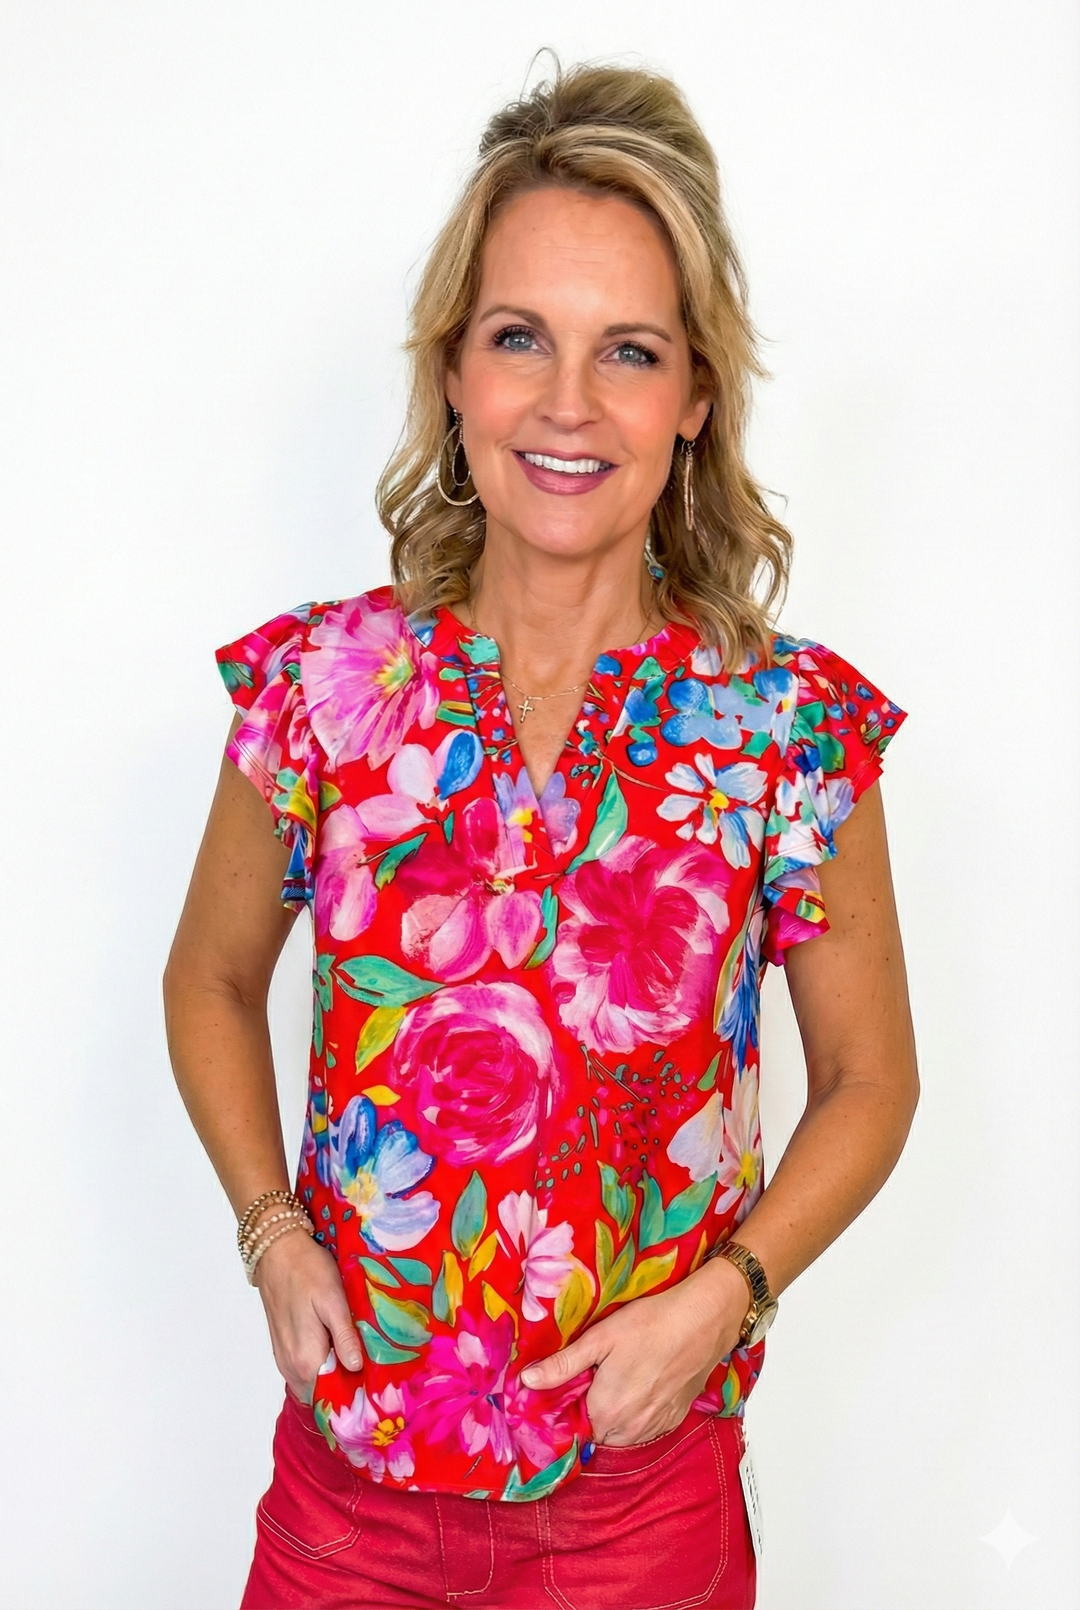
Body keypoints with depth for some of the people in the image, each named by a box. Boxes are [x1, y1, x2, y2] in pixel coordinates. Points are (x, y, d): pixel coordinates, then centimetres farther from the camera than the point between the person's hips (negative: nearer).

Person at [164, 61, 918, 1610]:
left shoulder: (795, 724, -11)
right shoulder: (321, 683, -8)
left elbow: (868, 1079, 0)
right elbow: (212, 983, 8)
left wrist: (719, 1295, -12)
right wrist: (271, 1233, -4)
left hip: (639, 1480, -1)